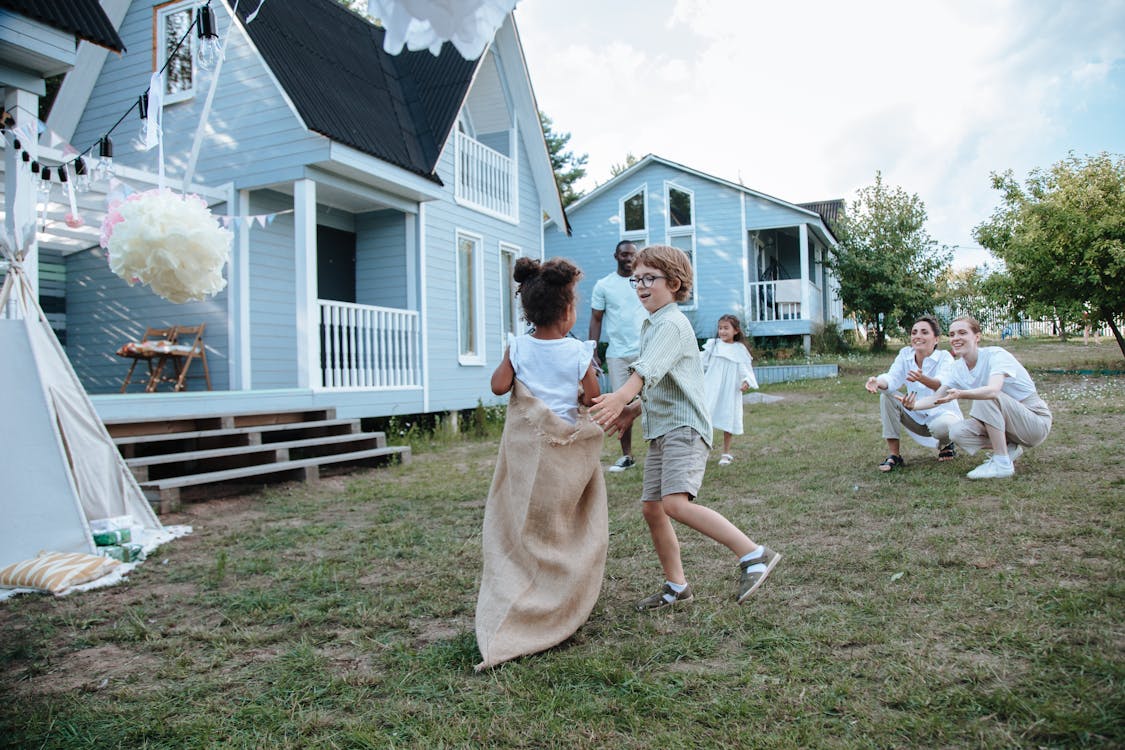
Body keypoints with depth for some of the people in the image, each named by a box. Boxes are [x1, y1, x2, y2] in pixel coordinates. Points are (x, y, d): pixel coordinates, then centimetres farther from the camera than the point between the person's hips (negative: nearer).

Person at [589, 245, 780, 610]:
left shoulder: (672, 324, -12)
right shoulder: (650, 326, 18)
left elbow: (648, 370, -32)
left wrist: (621, 396, -47)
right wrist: (633, 410, 18)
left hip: (684, 426, -10)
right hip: (660, 429, 10)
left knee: (676, 503, -25)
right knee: (651, 507, 10)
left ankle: (753, 555, -16)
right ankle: (676, 585, 24)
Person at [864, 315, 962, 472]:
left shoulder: (944, 357, -16)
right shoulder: (905, 354, -4)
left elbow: (943, 384, -37)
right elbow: (892, 378, -20)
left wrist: (922, 378, -60)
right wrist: (877, 382, -45)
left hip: (942, 414, -4)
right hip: (916, 416, 4)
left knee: (942, 426, -37)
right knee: (886, 396, -17)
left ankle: (946, 444, 5)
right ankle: (894, 455, -14)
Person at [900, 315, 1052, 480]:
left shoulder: (996, 355, -21)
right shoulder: (959, 368, 0)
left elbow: (993, 390, -40)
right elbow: (936, 398, -3)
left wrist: (960, 394, -57)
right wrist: (914, 405, -25)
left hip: (1036, 420, -6)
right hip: (1007, 422, 6)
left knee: (986, 398, -32)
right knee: (957, 432, -17)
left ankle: (1002, 463, -24)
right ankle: (1009, 449, 5)